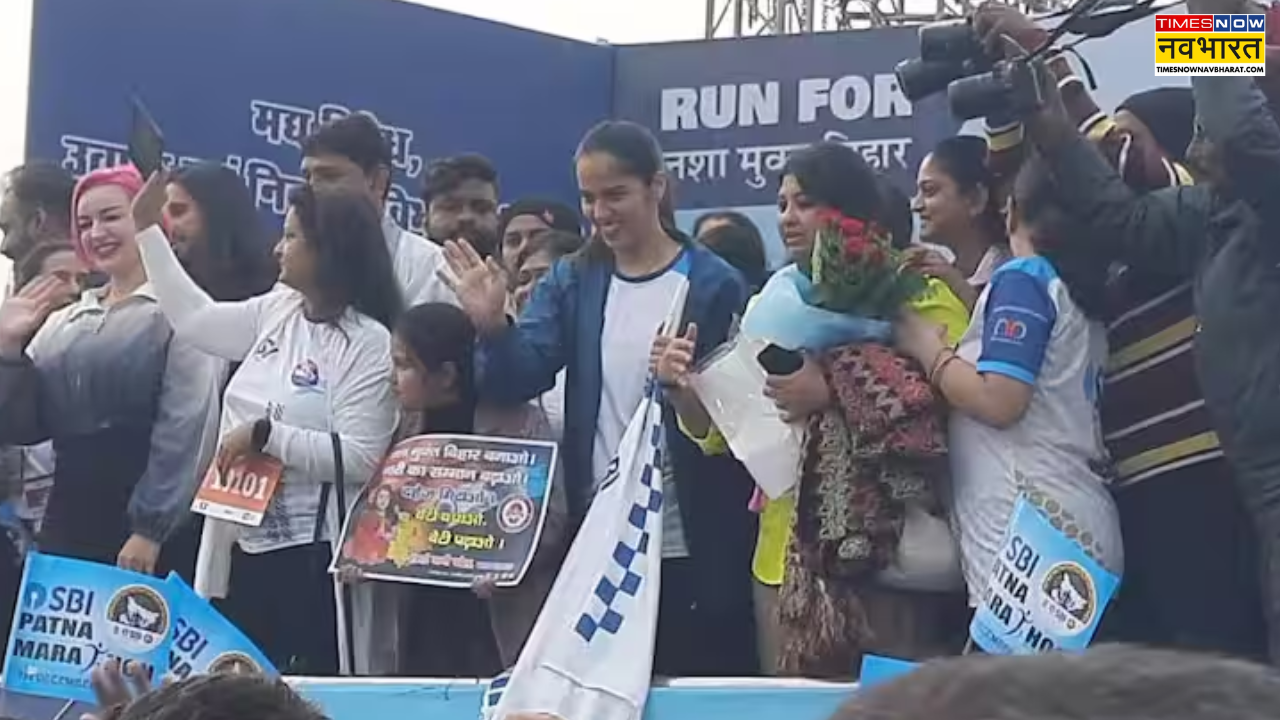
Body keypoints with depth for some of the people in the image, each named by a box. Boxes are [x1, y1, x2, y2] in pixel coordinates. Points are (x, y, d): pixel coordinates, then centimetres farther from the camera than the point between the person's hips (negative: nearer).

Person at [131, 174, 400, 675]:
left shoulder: (368, 342, -14)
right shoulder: (277, 311, 9)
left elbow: (360, 458, -20)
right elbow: (193, 318, 21)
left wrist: (265, 434, -19)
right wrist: (148, 228, 23)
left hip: (311, 558, -8)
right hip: (243, 548, 8)